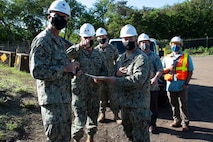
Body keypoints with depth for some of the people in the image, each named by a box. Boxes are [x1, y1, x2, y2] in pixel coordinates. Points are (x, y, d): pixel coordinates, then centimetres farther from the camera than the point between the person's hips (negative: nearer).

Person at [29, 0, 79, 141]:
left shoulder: (61, 42, 15)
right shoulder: (42, 41, -14)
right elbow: (37, 71, -23)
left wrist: (72, 70, 5)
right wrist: (65, 68, -20)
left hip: (64, 98, 9)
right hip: (52, 99, -9)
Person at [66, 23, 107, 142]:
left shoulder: (99, 54, 10)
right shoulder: (77, 52, -4)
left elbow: (104, 71, 14)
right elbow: (66, 54, -25)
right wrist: (79, 46, -40)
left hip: (94, 92, 5)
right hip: (79, 92, -4)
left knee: (93, 117, 16)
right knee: (80, 120, -6)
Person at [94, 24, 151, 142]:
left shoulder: (141, 58, -13)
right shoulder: (121, 58, 13)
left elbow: (138, 79, -27)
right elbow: (113, 77, 14)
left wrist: (113, 80, -28)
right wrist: (117, 73, -10)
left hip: (139, 105, -8)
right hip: (125, 103, 8)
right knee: (128, 132, 22)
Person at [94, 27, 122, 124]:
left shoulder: (112, 49, 3)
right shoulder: (95, 50, 8)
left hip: (111, 77, -2)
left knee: (113, 96, 0)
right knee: (102, 96, 9)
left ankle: (116, 115, 8)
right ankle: (102, 113, 22)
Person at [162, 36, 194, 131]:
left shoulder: (187, 57, 5)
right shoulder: (167, 58, 13)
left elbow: (190, 71, 3)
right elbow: (162, 70, 14)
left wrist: (186, 83, -8)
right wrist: (168, 68, -8)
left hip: (182, 86, -3)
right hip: (170, 86, 3)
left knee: (183, 105, -1)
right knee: (174, 105, 10)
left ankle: (185, 123, 7)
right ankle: (177, 121, 22)